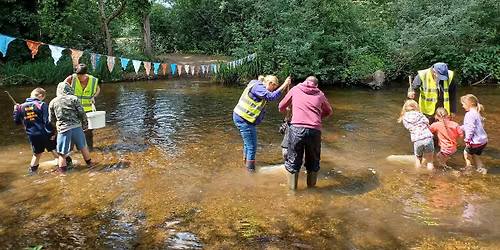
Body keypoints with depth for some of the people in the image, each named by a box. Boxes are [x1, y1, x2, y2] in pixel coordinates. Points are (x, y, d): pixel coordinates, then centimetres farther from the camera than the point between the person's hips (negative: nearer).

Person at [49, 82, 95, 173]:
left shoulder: (53, 102, 4)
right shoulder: (73, 99, -2)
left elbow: (51, 120, 10)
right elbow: (82, 113, -5)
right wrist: (84, 124, 11)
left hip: (63, 129, 0)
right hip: (76, 127, 0)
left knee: (62, 152, 10)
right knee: (82, 146, 20)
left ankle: (62, 169, 16)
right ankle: (89, 161, 33)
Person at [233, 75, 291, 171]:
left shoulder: (257, 85, 14)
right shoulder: (258, 87, -18)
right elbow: (271, 97, -30)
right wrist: (284, 85, -28)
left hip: (240, 117, 11)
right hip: (244, 120, -11)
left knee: (248, 143, 25)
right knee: (252, 147, -3)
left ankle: (246, 162, 40)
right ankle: (250, 170, 5)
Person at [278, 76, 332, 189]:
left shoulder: (295, 89, 15)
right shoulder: (320, 95, 17)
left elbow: (281, 107, 23)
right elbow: (328, 111, 34)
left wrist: (285, 112, 45)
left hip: (297, 129, -1)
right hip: (315, 130, 2)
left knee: (293, 160, 14)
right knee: (313, 160, 21)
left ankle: (292, 187, 25)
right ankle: (311, 185, 35)